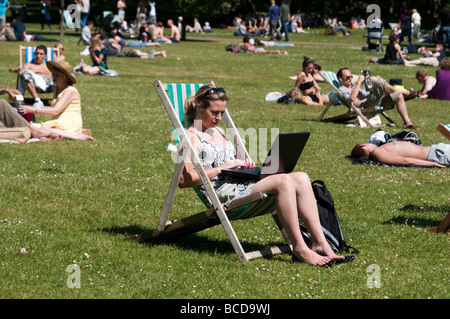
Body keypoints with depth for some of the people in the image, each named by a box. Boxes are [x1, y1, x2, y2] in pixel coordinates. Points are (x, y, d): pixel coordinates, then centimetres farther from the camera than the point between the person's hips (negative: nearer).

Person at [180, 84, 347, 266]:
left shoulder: (219, 132, 26)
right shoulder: (191, 138, -1)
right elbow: (184, 180, -13)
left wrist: (242, 164, 11)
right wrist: (221, 168, -14)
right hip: (222, 192, -9)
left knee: (301, 178, -13)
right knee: (284, 181, -29)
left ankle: (319, 243, -21)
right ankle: (299, 249, -27)